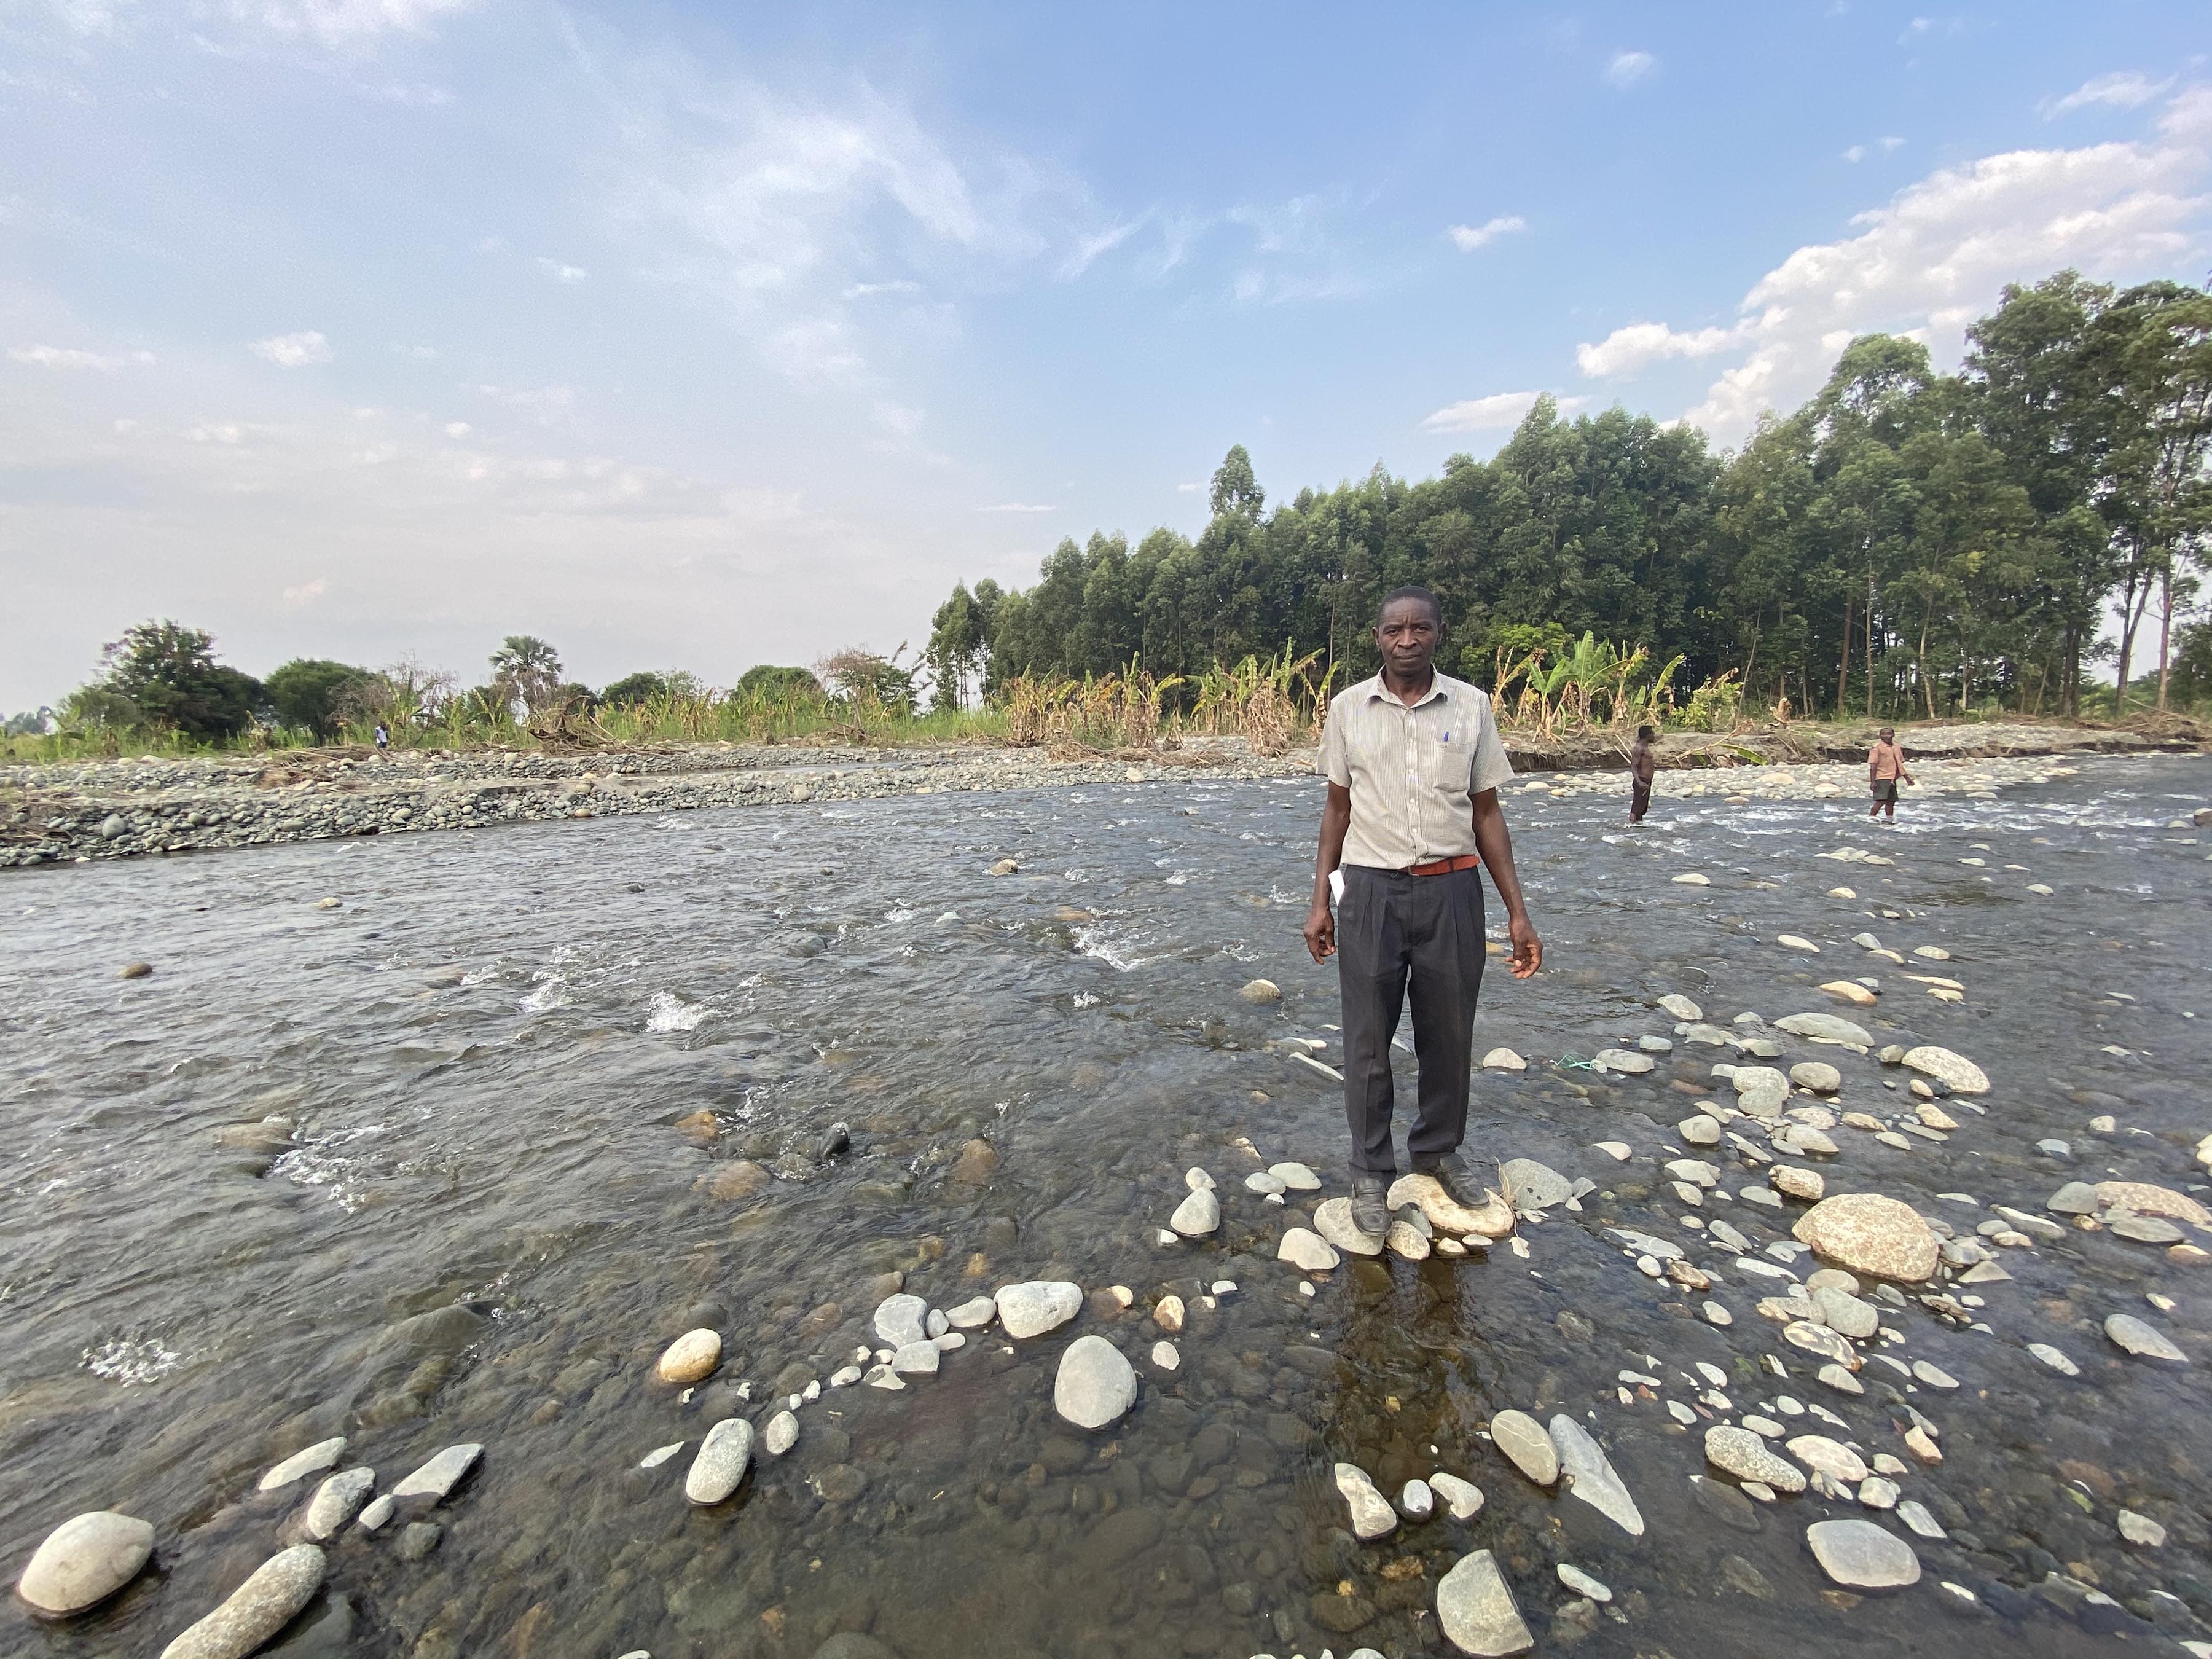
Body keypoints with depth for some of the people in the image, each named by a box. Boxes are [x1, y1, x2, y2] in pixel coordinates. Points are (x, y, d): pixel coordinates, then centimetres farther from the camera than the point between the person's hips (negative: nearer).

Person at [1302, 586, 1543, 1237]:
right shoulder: (1348, 707, 1)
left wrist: (1518, 912, 2)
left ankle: (1439, 1151, 37)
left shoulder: (1471, 706, 2)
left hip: (1451, 890, 1)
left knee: (1449, 1033, 13)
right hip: (1371, 890, -1)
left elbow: (1486, 812, 5)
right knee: (1369, 1040, 7)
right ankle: (1370, 1172, 24)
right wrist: (1320, 902, 4)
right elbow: (1338, 809, 7)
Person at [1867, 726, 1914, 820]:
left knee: (1891, 802, 12)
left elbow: (1900, 765, 24)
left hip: (1892, 779, 8)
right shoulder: (1877, 748, -9)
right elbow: (1873, 766, -13)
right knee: (1881, 800, -19)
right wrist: (1873, 782, -18)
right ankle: (1871, 817, -18)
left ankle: (1891, 820, 22)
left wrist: (1907, 777, 23)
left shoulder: (1896, 747, 14)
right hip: (1881, 778, -8)